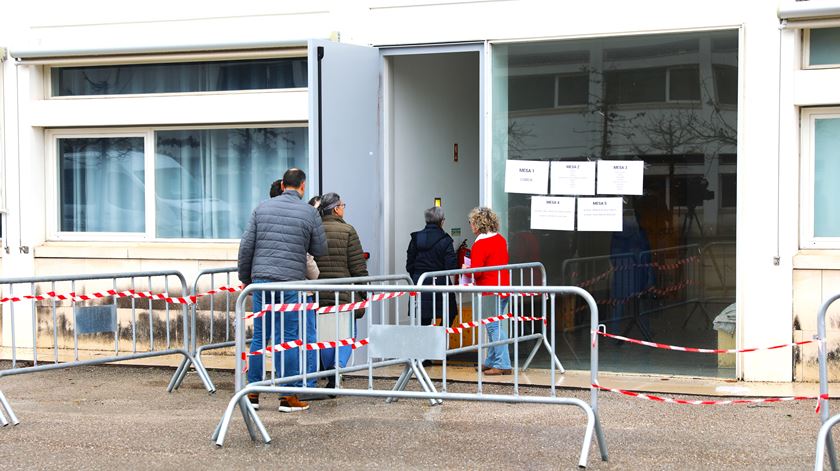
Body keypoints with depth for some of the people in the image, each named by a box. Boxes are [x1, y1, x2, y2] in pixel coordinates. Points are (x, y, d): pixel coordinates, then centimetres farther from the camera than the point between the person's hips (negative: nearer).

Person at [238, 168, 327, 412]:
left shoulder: (263, 207, 6)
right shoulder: (309, 212, -2)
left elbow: (246, 246, 4)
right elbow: (320, 250, 5)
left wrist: (245, 277, 14)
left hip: (261, 281, 3)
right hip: (291, 282, -3)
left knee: (260, 337, 9)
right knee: (287, 339, 0)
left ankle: (253, 393, 14)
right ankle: (288, 396, 3)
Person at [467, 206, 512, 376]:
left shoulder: (480, 244, -15)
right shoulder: (501, 240, 11)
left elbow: (476, 271, -20)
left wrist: (466, 269, 2)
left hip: (490, 291, -9)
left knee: (494, 327, -7)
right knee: (493, 326, 16)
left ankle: (502, 365, -8)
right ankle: (490, 361, 23)